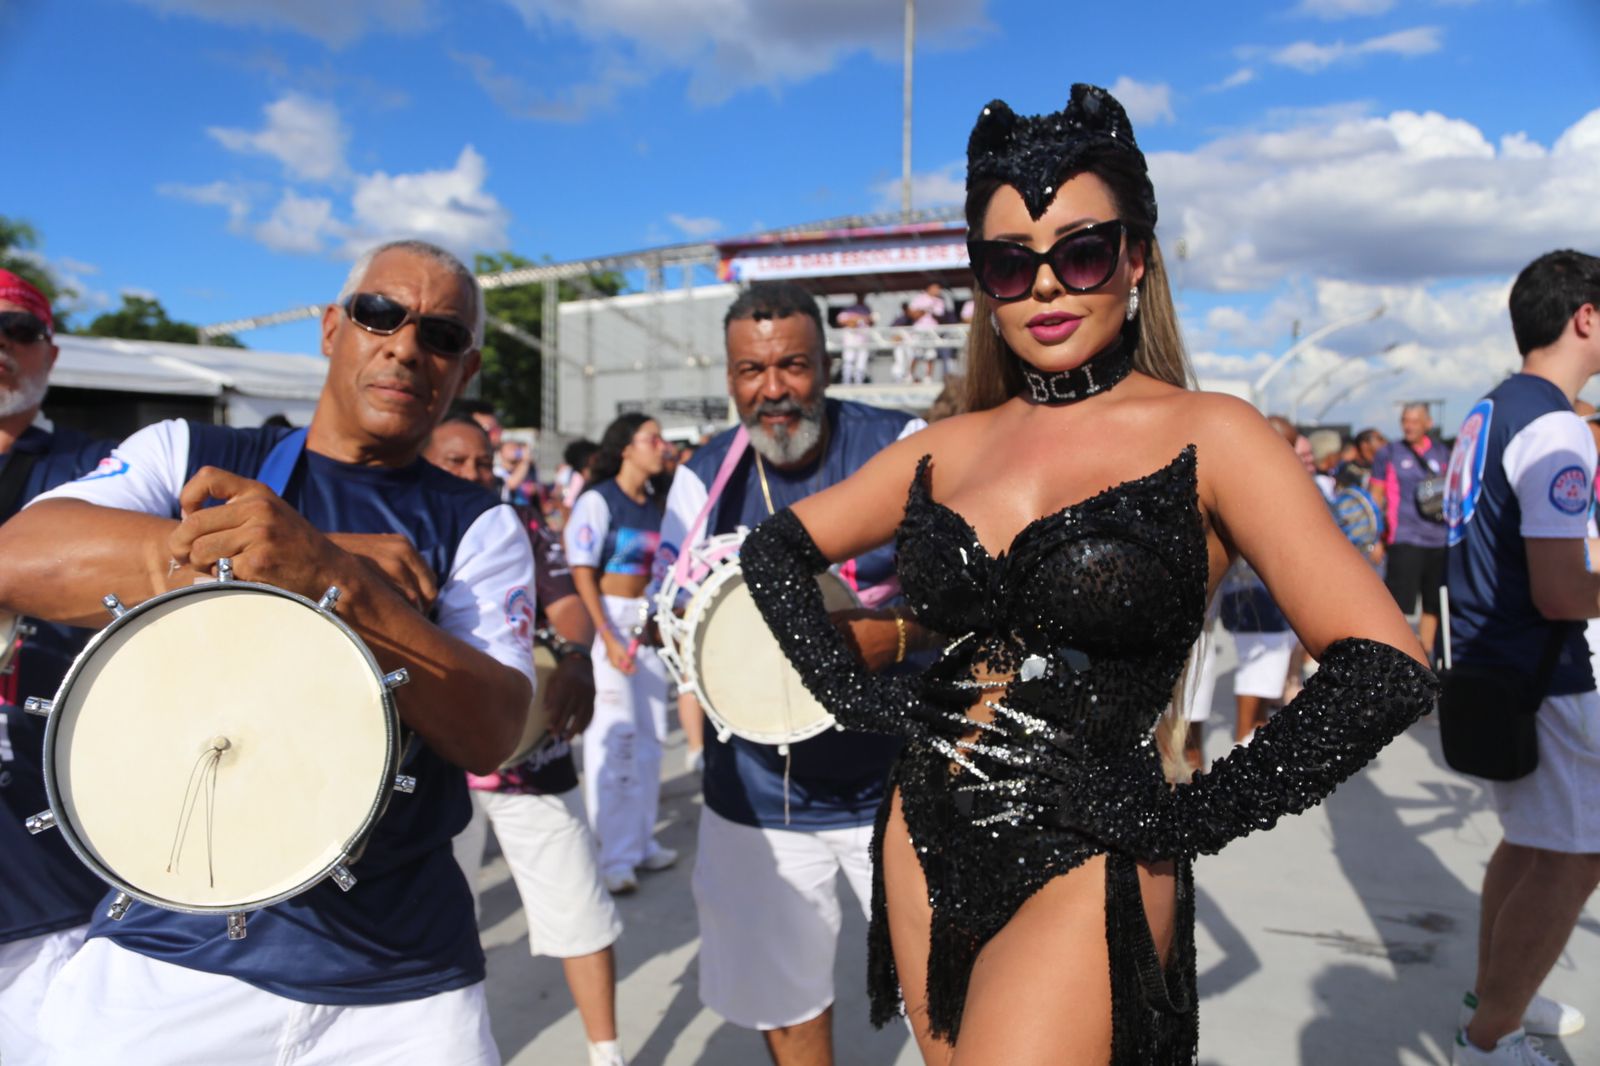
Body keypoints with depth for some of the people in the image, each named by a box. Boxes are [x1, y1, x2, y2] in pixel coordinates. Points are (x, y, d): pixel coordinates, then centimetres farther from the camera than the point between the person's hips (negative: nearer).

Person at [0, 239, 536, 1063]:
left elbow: (490, 734, -13)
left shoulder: (479, 529, -1)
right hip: (169, 953, 1)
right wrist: (352, 557, -20)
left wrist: (331, 580, -28)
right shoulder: (186, 456, 2)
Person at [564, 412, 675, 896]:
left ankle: (641, 841, 25)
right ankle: (615, 856, 6)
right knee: (612, 736, -4)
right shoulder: (597, 501, -9)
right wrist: (608, 637, -20)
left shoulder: (655, 504, 10)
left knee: (648, 734, 12)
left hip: (649, 623, 7)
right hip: (608, 620, -7)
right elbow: (582, 574, -14)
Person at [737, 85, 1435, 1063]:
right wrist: (860, 698, 1)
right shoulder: (950, 448, 3)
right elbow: (776, 549, 13)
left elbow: (1386, 672, -16)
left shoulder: (1206, 436, -9)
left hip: (1085, 872, -4)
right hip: (927, 848, 5)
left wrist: (1185, 819, -13)